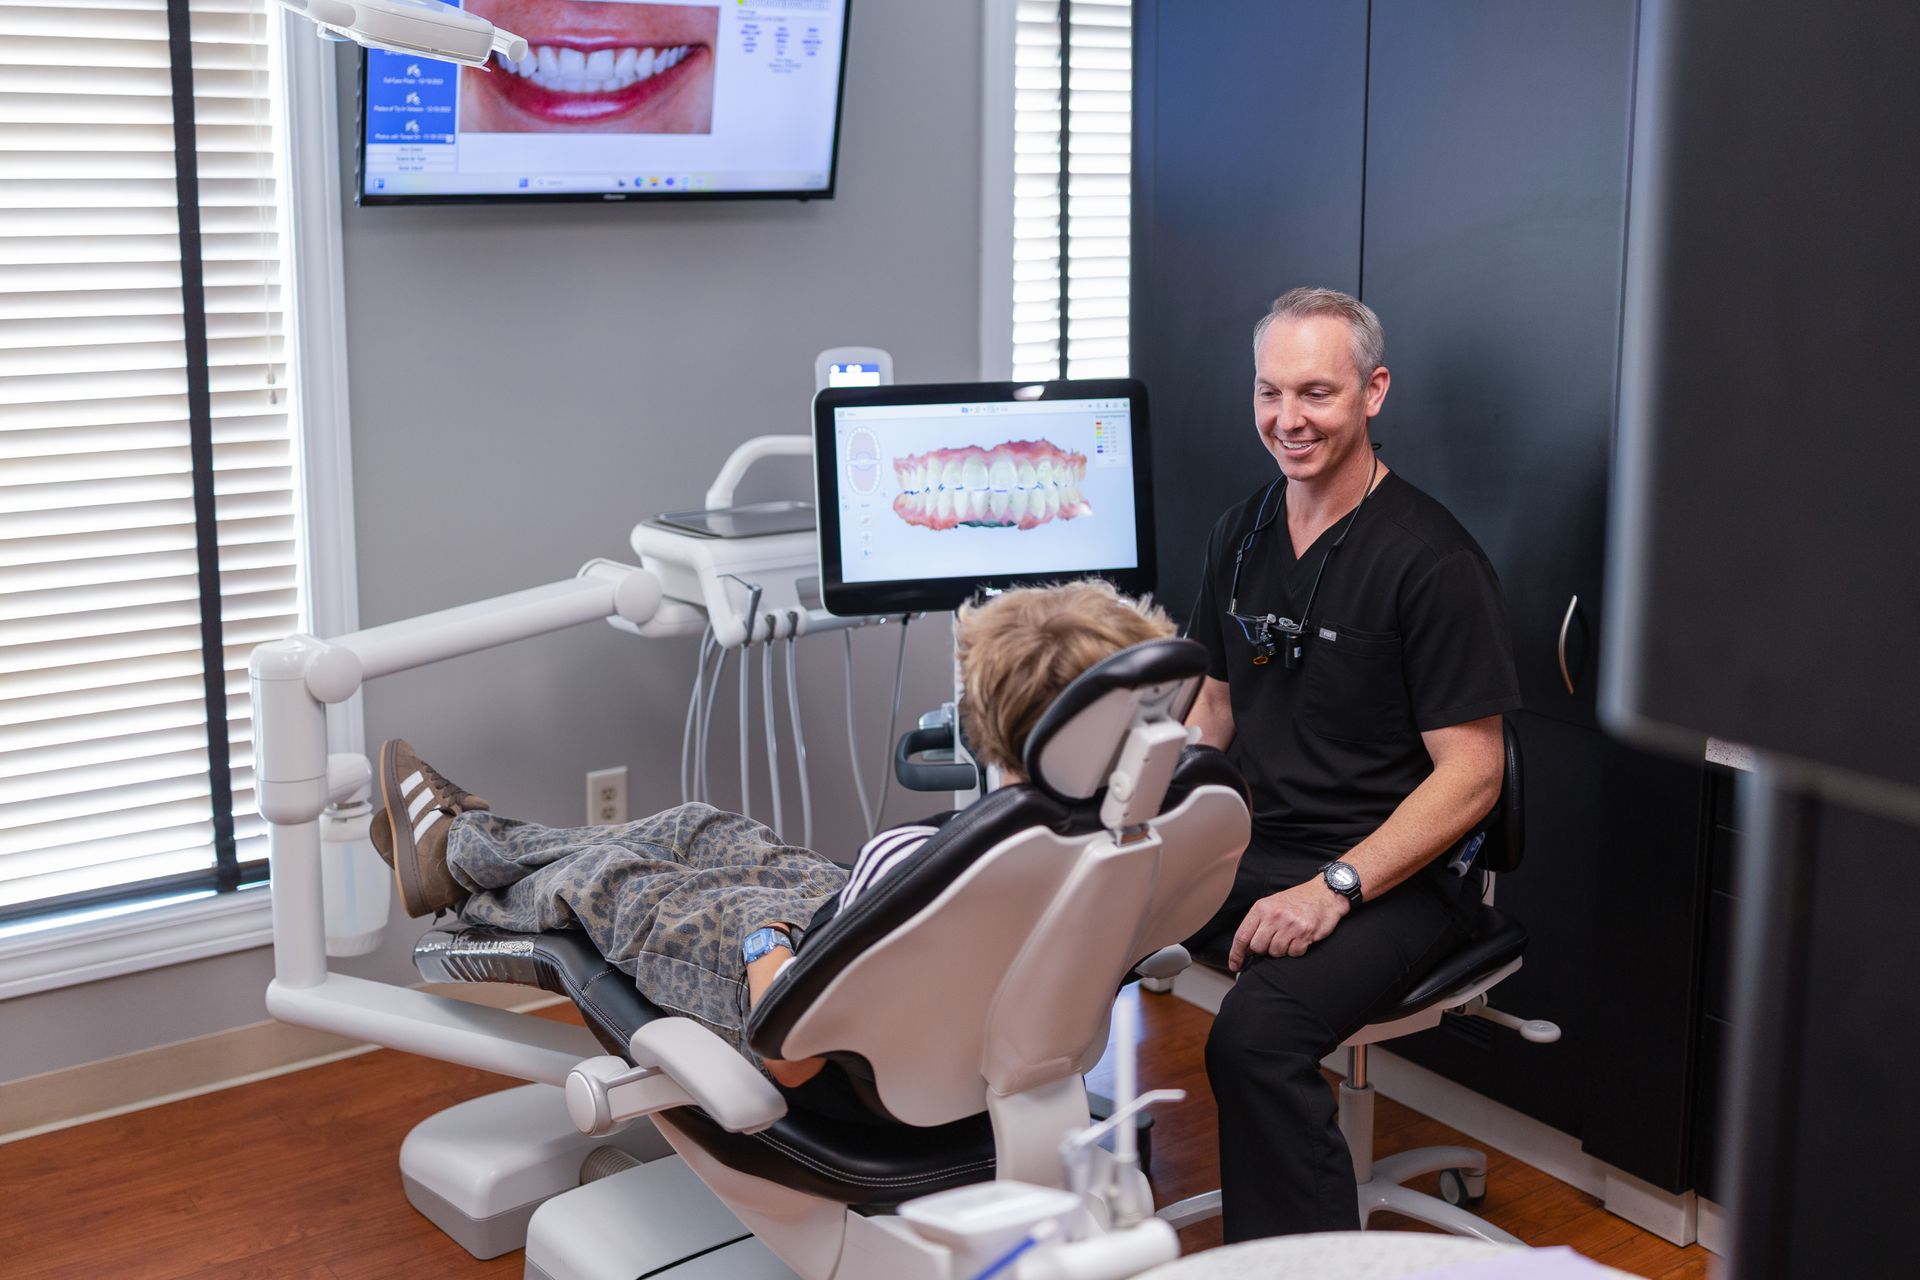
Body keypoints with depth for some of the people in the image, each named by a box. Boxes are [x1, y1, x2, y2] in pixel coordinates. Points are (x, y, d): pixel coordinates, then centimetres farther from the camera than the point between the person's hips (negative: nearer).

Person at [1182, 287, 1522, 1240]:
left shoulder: (1429, 560, -11)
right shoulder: (1241, 534, 11)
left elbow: (1471, 776, -12)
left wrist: (1334, 889, -22)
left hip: (1392, 877, -6)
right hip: (1248, 845, 7)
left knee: (1255, 1039, -33)